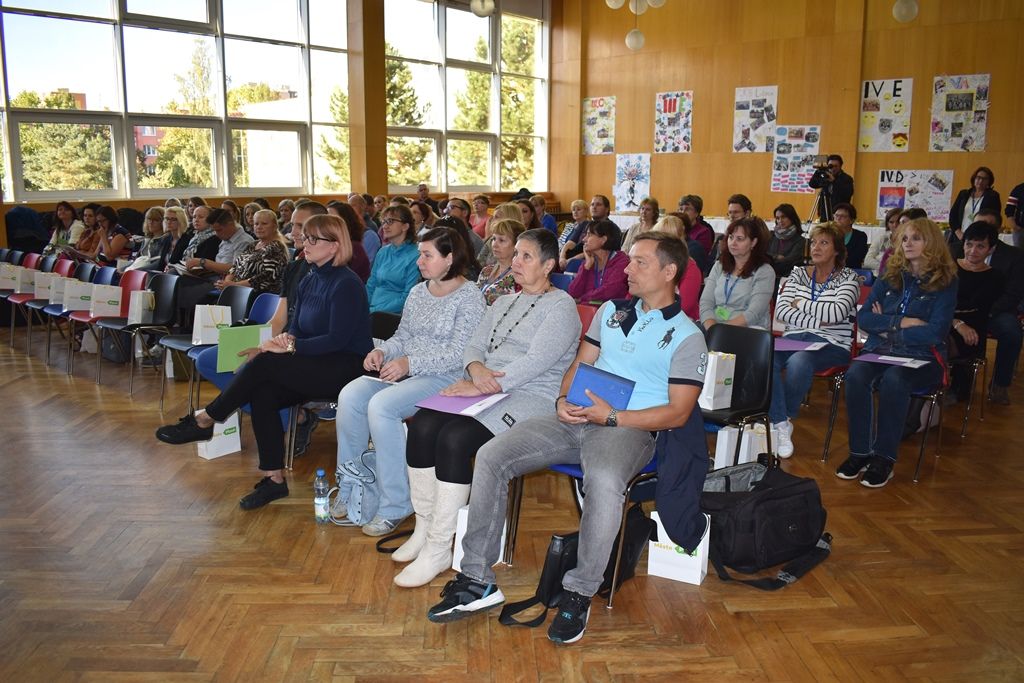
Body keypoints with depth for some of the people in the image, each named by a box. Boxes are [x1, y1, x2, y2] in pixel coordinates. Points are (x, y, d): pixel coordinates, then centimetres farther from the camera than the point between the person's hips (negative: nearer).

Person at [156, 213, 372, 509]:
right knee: (262, 394, -19)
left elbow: (337, 339, -19)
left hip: (346, 366, -8)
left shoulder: (346, 284, -13)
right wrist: (268, 347, -7)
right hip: (317, 366, 8)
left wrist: (289, 346, -21)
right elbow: (295, 330, 13)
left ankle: (204, 420, -6)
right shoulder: (309, 281, 13)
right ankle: (274, 479, -11)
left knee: (264, 364, -24)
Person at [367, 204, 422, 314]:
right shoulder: (383, 252, 14)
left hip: (394, 315, -5)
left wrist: (374, 311, -14)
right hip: (371, 310, 5)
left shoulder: (415, 257, -6)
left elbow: (407, 297, -10)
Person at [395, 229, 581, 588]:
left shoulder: (561, 306, -2)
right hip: (482, 389, 7)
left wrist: (481, 386, -20)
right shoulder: (503, 303, 24)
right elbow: (475, 345, 16)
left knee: (455, 438, -31)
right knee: (422, 425, -20)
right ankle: (424, 529, -9)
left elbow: (536, 361, -15)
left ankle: (438, 550, -20)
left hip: (531, 396, -7)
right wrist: (476, 368, -9)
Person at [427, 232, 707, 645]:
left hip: (628, 427, -5)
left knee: (603, 482, -40)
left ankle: (579, 593, -19)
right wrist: (564, 400, -2)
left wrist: (612, 417, -16)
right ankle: (477, 581, -9)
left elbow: (678, 413, -6)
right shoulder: (611, 311, 19)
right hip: (575, 418, 6)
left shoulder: (687, 336, 0)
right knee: (491, 456, -15)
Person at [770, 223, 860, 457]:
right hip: (794, 338, 3)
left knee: (798, 362, -37)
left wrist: (801, 303, -4)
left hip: (831, 344, -3)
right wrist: (815, 321, -10)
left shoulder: (848, 278, 5)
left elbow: (837, 312, -14)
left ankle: (784, 418, -11)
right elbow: (781, 311, 2)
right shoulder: (798, 273, 16)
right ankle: (781, 426, -24)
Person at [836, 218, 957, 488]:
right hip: (880, 353, 3)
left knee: (893, 380, -36)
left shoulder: (945, 282, 2)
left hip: (922, 358, -3)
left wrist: (886, 327, -5)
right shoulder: (890, 277, 14)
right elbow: (863, 317, 5)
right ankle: (860, 453, -22)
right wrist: (901, 322, -9)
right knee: (855, 374, -29)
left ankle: (884, 458, -26)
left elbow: (936, 333, -9)